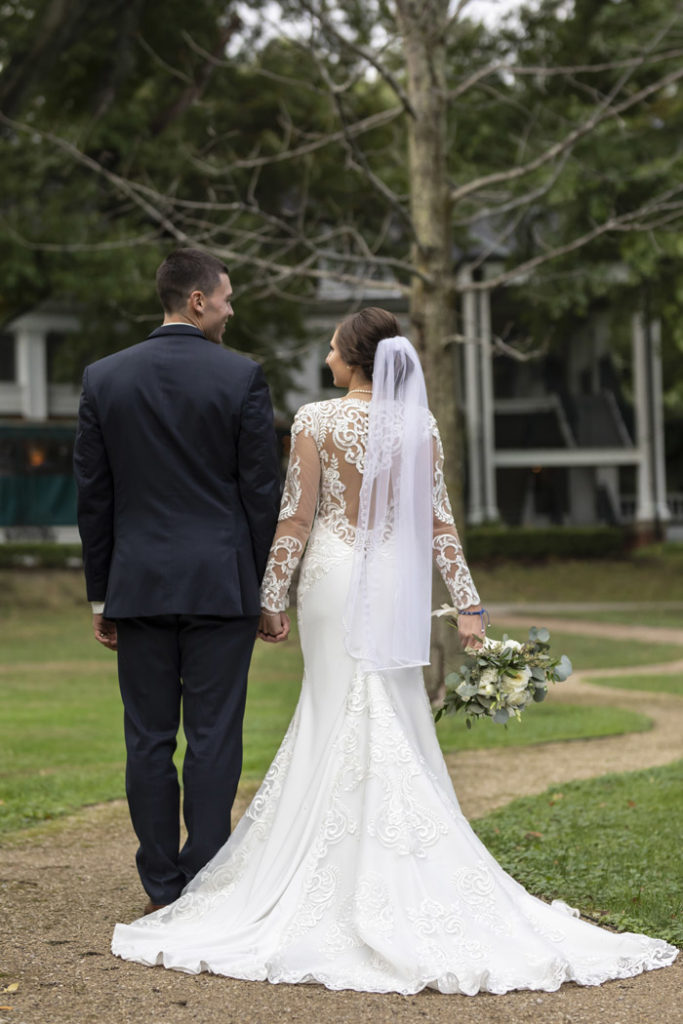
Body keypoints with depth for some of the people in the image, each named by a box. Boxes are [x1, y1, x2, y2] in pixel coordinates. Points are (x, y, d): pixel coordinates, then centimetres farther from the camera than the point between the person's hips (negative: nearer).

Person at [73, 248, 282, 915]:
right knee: (214, 738, 1)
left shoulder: (104, 378, 3)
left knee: (148, 740, 7)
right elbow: (262, 490, -4)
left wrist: (101, 592, 12)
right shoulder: (242, 377, -5)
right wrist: (266, 585, 5)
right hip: (221, 583, -2)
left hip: (137, 585, 3)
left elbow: (92, 494, 5)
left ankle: (162, 890, 11)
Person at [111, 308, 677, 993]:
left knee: (340, 713, 4)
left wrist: (270, 597, -1)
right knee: (398, 722, 9)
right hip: (399, 579, 3)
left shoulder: (316, 421, -7)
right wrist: (467, 603, 5)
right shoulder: (419, 424, 2)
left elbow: (295, 517, -7)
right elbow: (437, 522, 2)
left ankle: (346, 862, 6)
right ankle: (403, 861, 10)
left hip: (335, 576, -3)